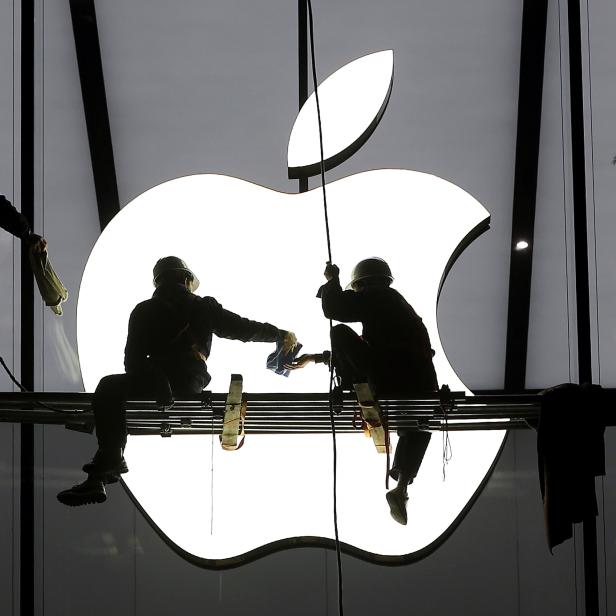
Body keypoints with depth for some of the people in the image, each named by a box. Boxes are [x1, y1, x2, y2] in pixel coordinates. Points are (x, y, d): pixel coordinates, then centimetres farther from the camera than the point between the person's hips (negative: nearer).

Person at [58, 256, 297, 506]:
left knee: (108, 389, 12)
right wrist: (282, 335, 28)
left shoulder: (143, 311, 9)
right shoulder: (203, 307, 12)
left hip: (153, 384, -5)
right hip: (191, 387, 5)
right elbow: (244, 328, 15)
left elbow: (132, 362, 5)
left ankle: (110, 459, 0)